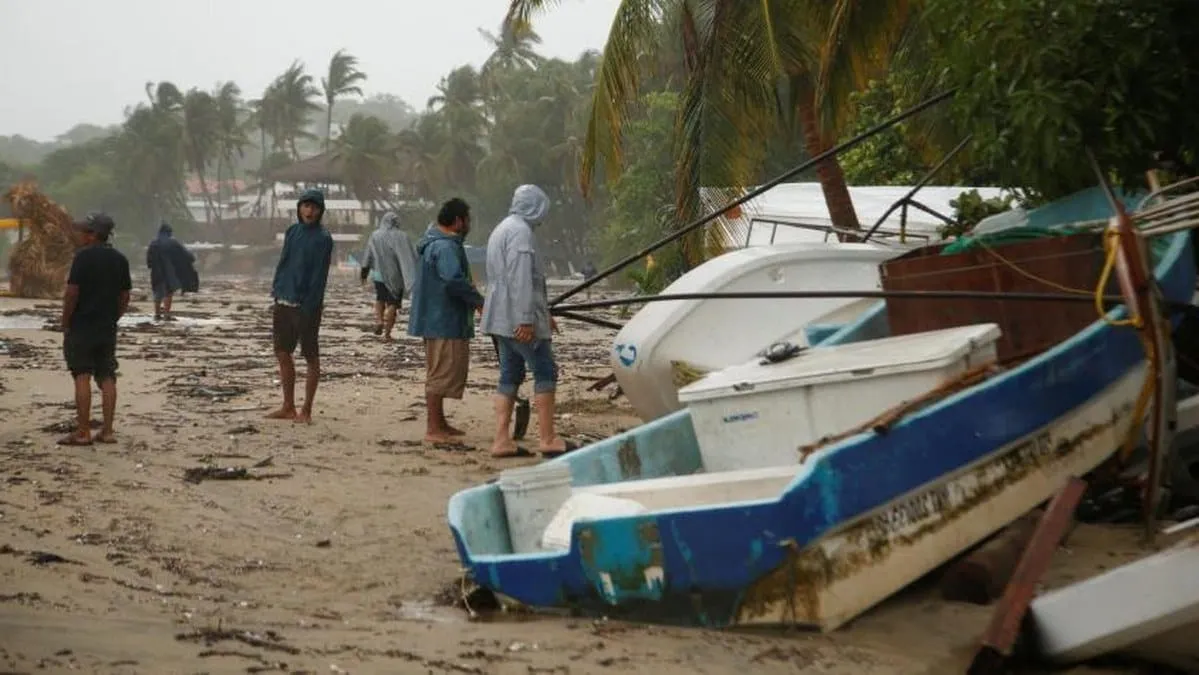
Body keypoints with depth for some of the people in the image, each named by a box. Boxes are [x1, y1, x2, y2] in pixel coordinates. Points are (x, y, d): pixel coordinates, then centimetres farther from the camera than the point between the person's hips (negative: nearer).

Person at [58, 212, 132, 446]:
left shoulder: (84, 256, -11)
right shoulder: (120, 259, 8)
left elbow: (72, 293, -14)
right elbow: (125, 297, 11)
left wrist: (65, 323, -5)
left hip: (81, 327, -6)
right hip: (108, 330, 6)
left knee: (82, 377, -4)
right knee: (107, 378, 7)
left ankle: (83, 432, -5)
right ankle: (107, 431, 7)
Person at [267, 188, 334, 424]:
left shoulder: (323, 238, -8)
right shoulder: (292, 232, 11)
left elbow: (319, 276, -12)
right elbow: (282, 264, 16)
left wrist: (308, 307, -17)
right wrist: (276, 293, 8)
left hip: (306, 306, -7)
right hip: (284, 303, 7)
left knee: (311, 357, 2)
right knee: (282, 354, 10)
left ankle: (306, 410, 8)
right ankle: (288, 408, 20)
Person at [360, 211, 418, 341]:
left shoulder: (375, 236, 1)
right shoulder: (402, 237, -4)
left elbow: (367, 257, 5)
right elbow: (411, 258, -9)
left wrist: (364, 273, 15)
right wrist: (415, 277, -8)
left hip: (379, 274, 2)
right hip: (396, 276, -2)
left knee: (380, 299, 23)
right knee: (392, 303, 3)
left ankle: (378, 320, -1)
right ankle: (387, 333, -3)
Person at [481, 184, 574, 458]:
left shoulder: (501, 230, 20)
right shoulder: (521, 232, -13)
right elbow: (521, 280, -22)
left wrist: (543, 314, 28)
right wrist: (526, 320, -24)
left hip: (502, 319, 10)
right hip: (519, 319, -10)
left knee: (510, 375, 9)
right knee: (545, 372, -4)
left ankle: (502, 440, 6)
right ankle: (548, 440, -3)